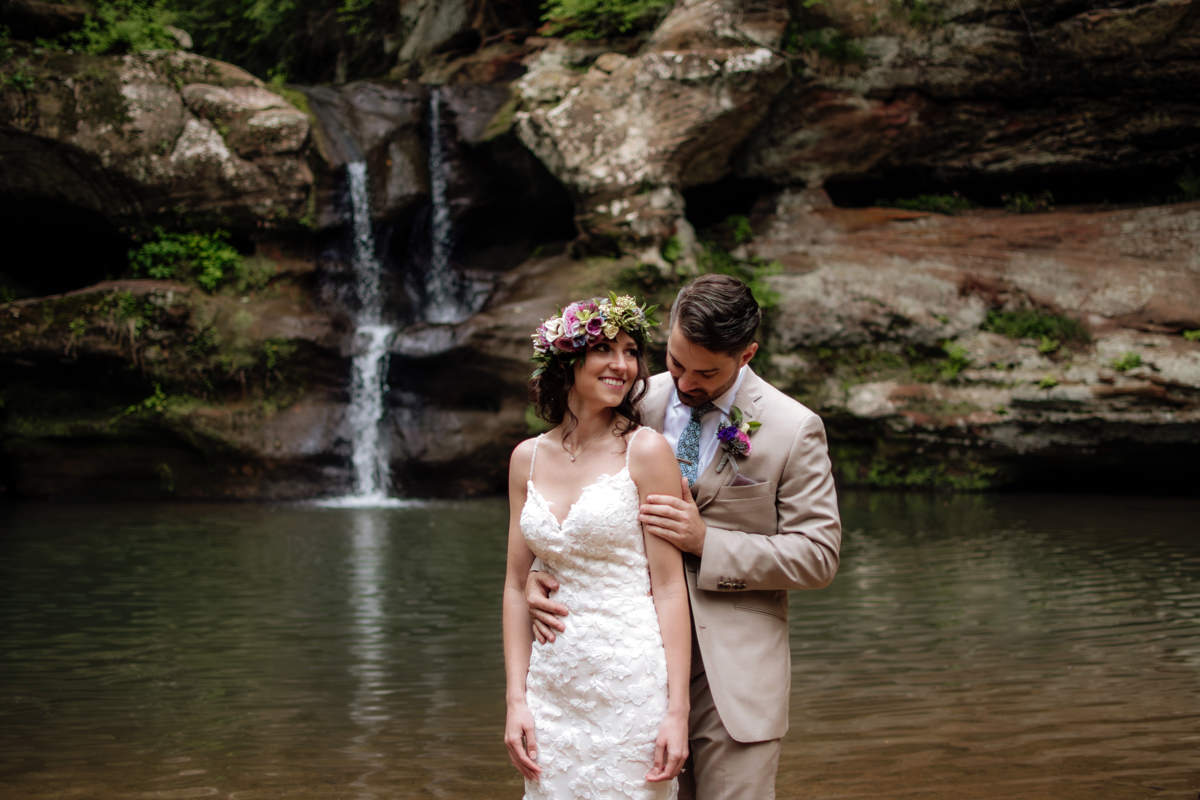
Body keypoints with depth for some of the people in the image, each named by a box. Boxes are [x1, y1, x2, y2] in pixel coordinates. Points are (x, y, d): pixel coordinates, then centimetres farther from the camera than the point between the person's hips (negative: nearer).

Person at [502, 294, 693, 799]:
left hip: (632, 686, -4)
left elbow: (669, 586, -7)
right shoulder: (528, 459, 7)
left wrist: (677, 709, -12)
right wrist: (515, 699, 3)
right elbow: (517, 586, 10)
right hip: (553, 689, 4)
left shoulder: (645, 451, -5)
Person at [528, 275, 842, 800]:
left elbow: (818, 556, -6)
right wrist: (538, 574, -9)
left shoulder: (793, 429, -5)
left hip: (735, 671, -3)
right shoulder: (634, 406, 4)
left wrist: (706, 540, -17)